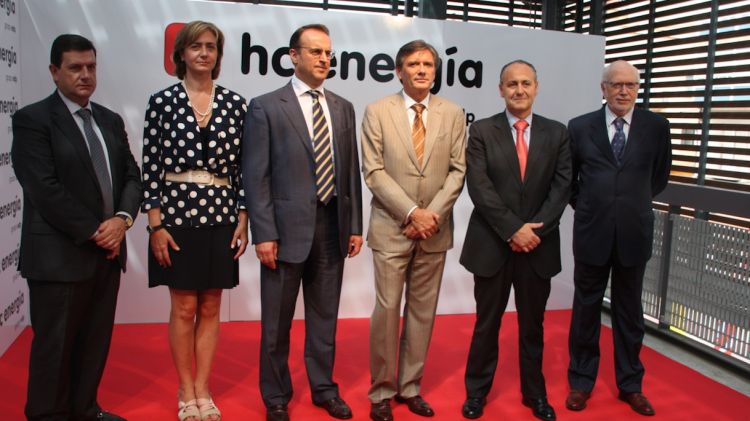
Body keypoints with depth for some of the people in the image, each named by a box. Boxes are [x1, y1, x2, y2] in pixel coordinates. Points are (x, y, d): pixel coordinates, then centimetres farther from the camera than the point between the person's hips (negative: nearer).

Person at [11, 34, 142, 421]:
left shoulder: (110, 120, 13)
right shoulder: (32, 119, -7)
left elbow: (131, 175, 10)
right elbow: (45, 190, -15)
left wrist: (122, 218, -9)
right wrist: (94, 233, -14)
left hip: (107, 252, 6)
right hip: (60, 255, -6)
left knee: (96, 341, 13)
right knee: (55, 344, 6)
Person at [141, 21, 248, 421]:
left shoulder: (234, 103, 4)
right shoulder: (162, 101, 0)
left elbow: (241, 166, 5)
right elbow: (150, 166, -2)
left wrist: (242, 220, 1)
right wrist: (155, 224, -7)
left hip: (220, 216, 2)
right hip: (176, 213, -2)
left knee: (210, 307, 8)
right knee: (183, 307, 5)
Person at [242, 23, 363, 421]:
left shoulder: (343, 108, 11)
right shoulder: (266, 107, -3)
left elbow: (351, 171, 11)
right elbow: (256, 176, -7)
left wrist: (355, 225, 7)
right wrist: (263, 234, -12)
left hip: (332, 226, 4)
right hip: (288, 227, -4)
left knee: (324, 316, 15)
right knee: (277, 320, 8)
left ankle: (323, 388, 30)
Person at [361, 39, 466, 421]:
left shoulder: (453, 113, 6)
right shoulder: (377, 111, 0)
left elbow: (458, 170, 3)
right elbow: (373, 172, -6)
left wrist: (432, 214, -10)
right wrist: (411, 212, -14)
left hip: (435, 230, 3)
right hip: (391, 228, -2)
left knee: (423, 311, 9)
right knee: (387, 309, 0)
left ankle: (410, 386, 22)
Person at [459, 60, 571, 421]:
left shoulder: (557, 133, 5)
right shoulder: (482, 131, -1)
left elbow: (561, 188, -1)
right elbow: (479, 187, -10)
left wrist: (535, 229, -13)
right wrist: (513, 229, -16)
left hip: (539, 246, 2)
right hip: (492, 244, -2)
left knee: (533, 325, 14)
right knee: (487, 323, 10)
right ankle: (477, 390, 26)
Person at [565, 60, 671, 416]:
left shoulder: (656, 127, 0)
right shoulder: (580, 127, -1)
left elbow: (660, 176, 14)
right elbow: (568, 178, 11)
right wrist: (586, 206, 10)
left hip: (634, 234, 1)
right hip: (592, 232, 0)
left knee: (629, 311, 12)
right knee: (586, 309, 9)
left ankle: (630, 384, 26)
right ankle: (581, 381, 23)